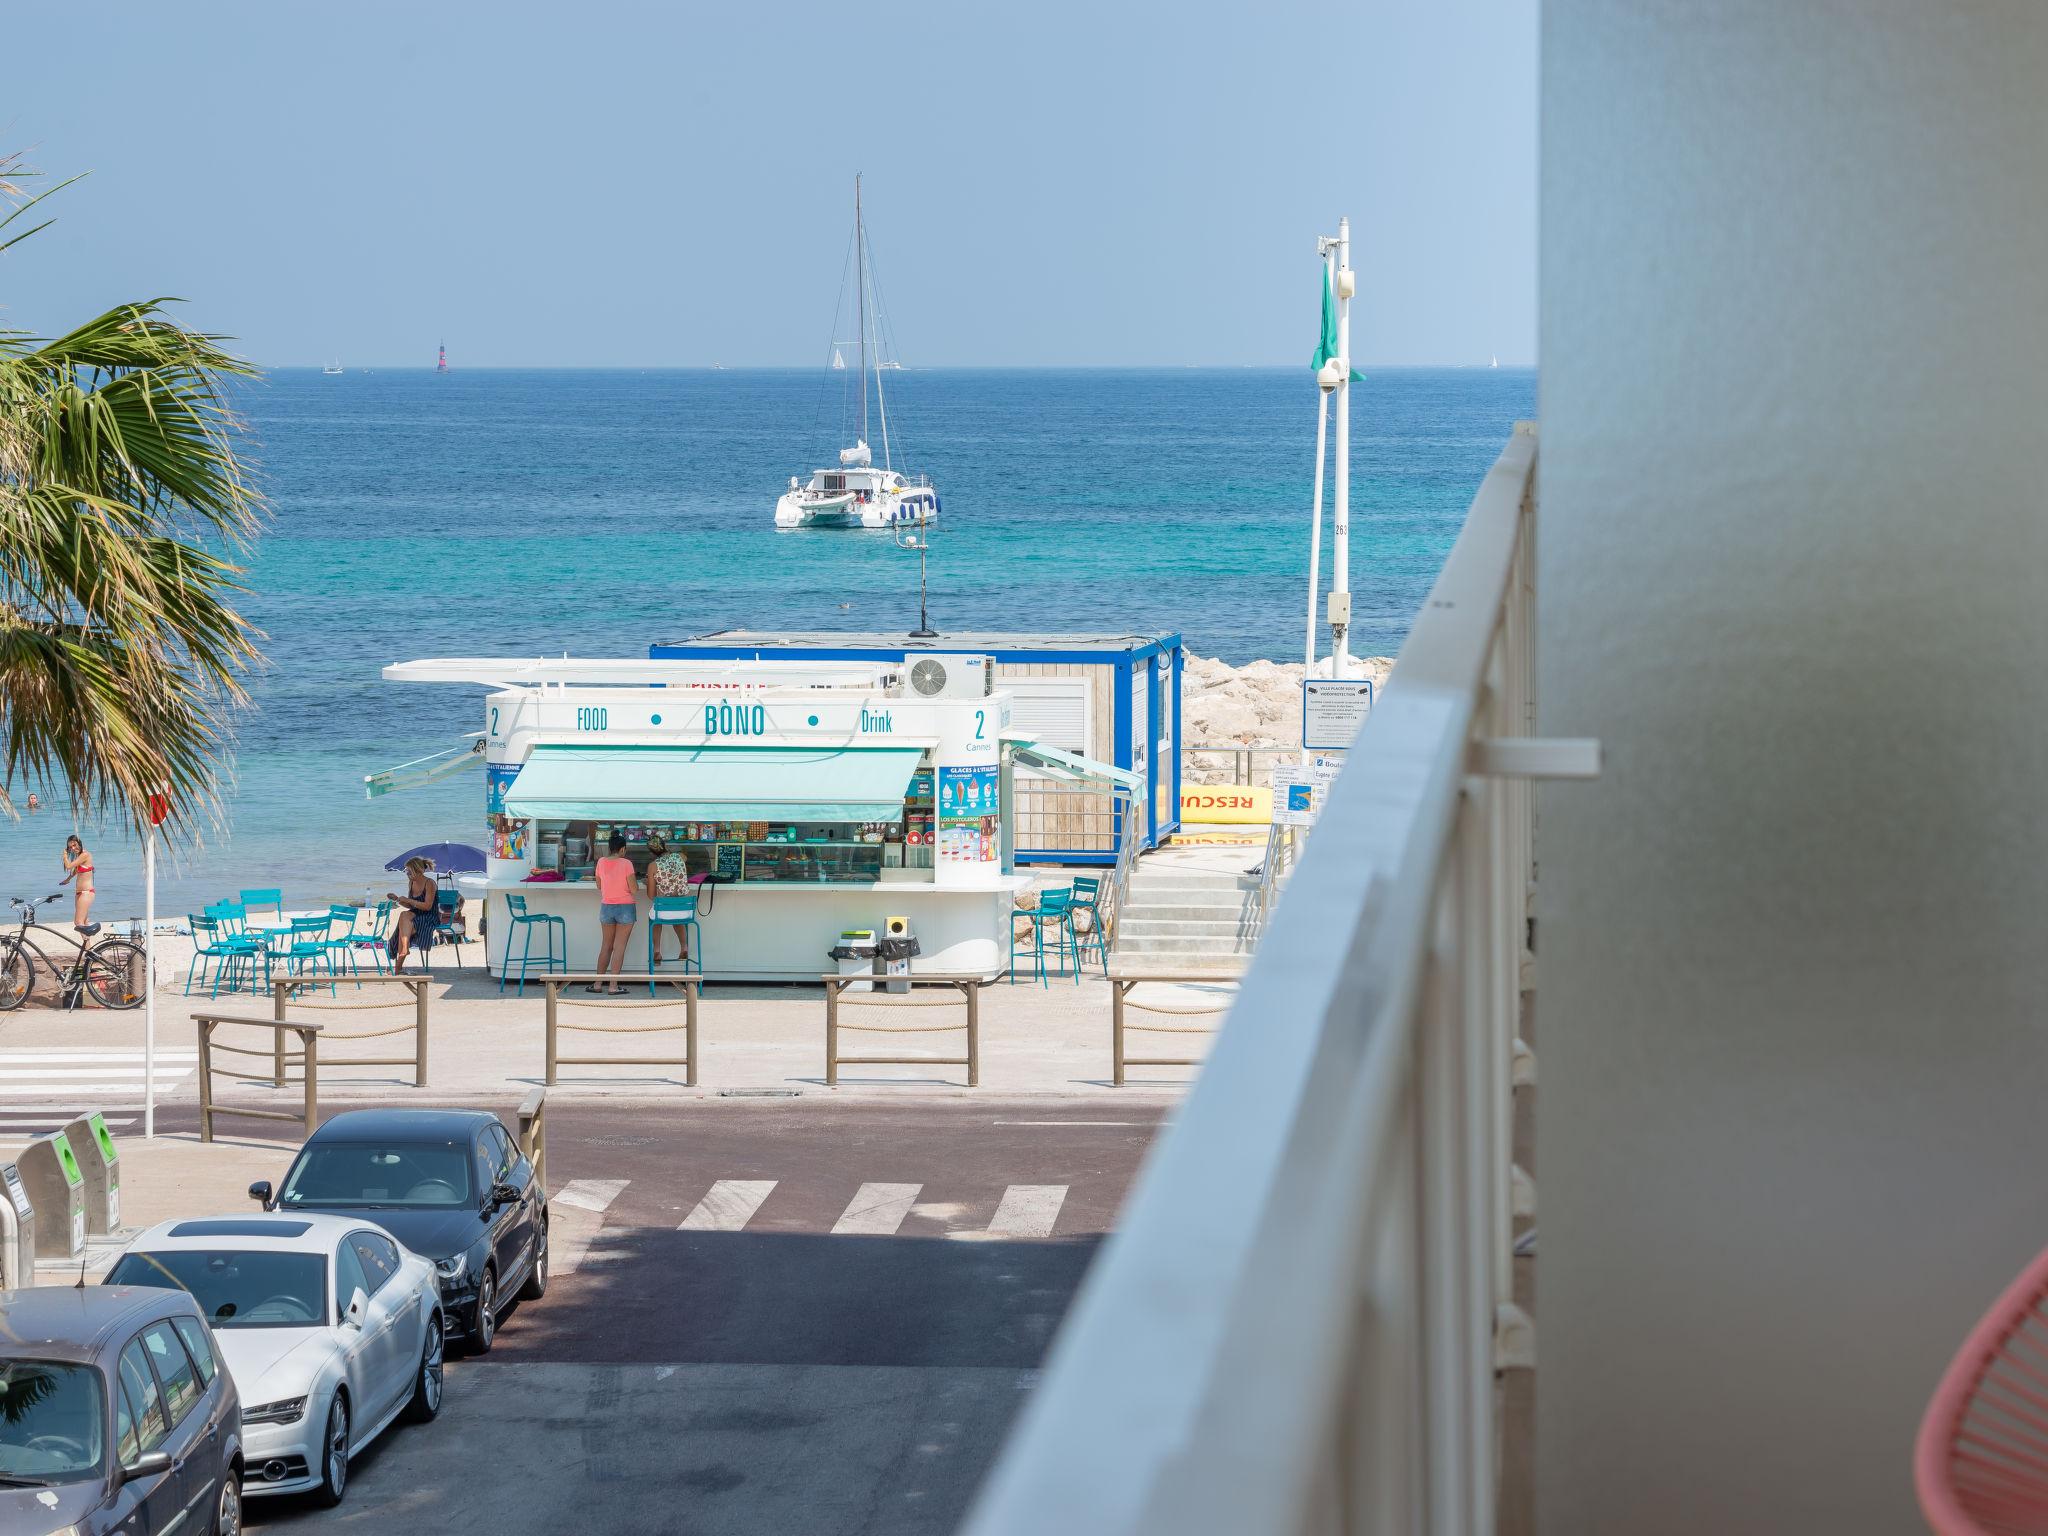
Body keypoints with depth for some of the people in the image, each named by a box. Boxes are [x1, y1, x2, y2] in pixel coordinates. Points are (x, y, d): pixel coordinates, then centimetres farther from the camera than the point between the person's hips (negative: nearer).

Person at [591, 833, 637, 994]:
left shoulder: (601, 862, 0)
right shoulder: (626, 863, -12)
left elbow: (599, 886, 10)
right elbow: (633, 889, -13)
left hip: (606, 907, 4)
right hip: (625, 907, -4)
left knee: (606, 946, 15)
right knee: (619, 947, 0)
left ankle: (597, 984, 15)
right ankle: (613, 986, -3)